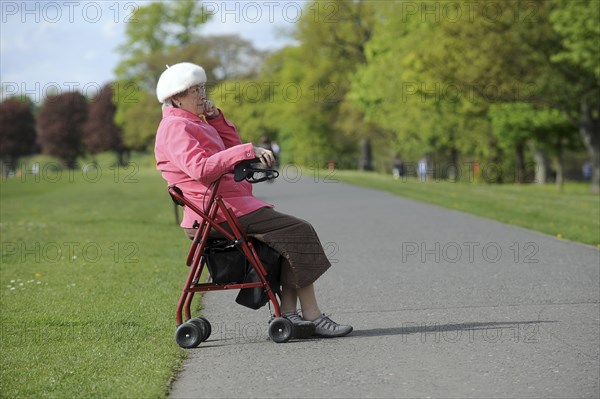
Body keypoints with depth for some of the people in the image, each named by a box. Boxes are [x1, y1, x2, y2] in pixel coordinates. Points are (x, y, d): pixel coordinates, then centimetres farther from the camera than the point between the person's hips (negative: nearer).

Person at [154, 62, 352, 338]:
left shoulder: (192, 124, 22)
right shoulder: (175, 128, -11)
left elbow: (231, 148, 23)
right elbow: (200, 168, -28)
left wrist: (216, 118, 10)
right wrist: (248, 151, -29)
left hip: (228, 204, 11)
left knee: (292, 233, 6)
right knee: (299, 232, -12)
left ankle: (288, 314, -3)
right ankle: (312, 316, -11)